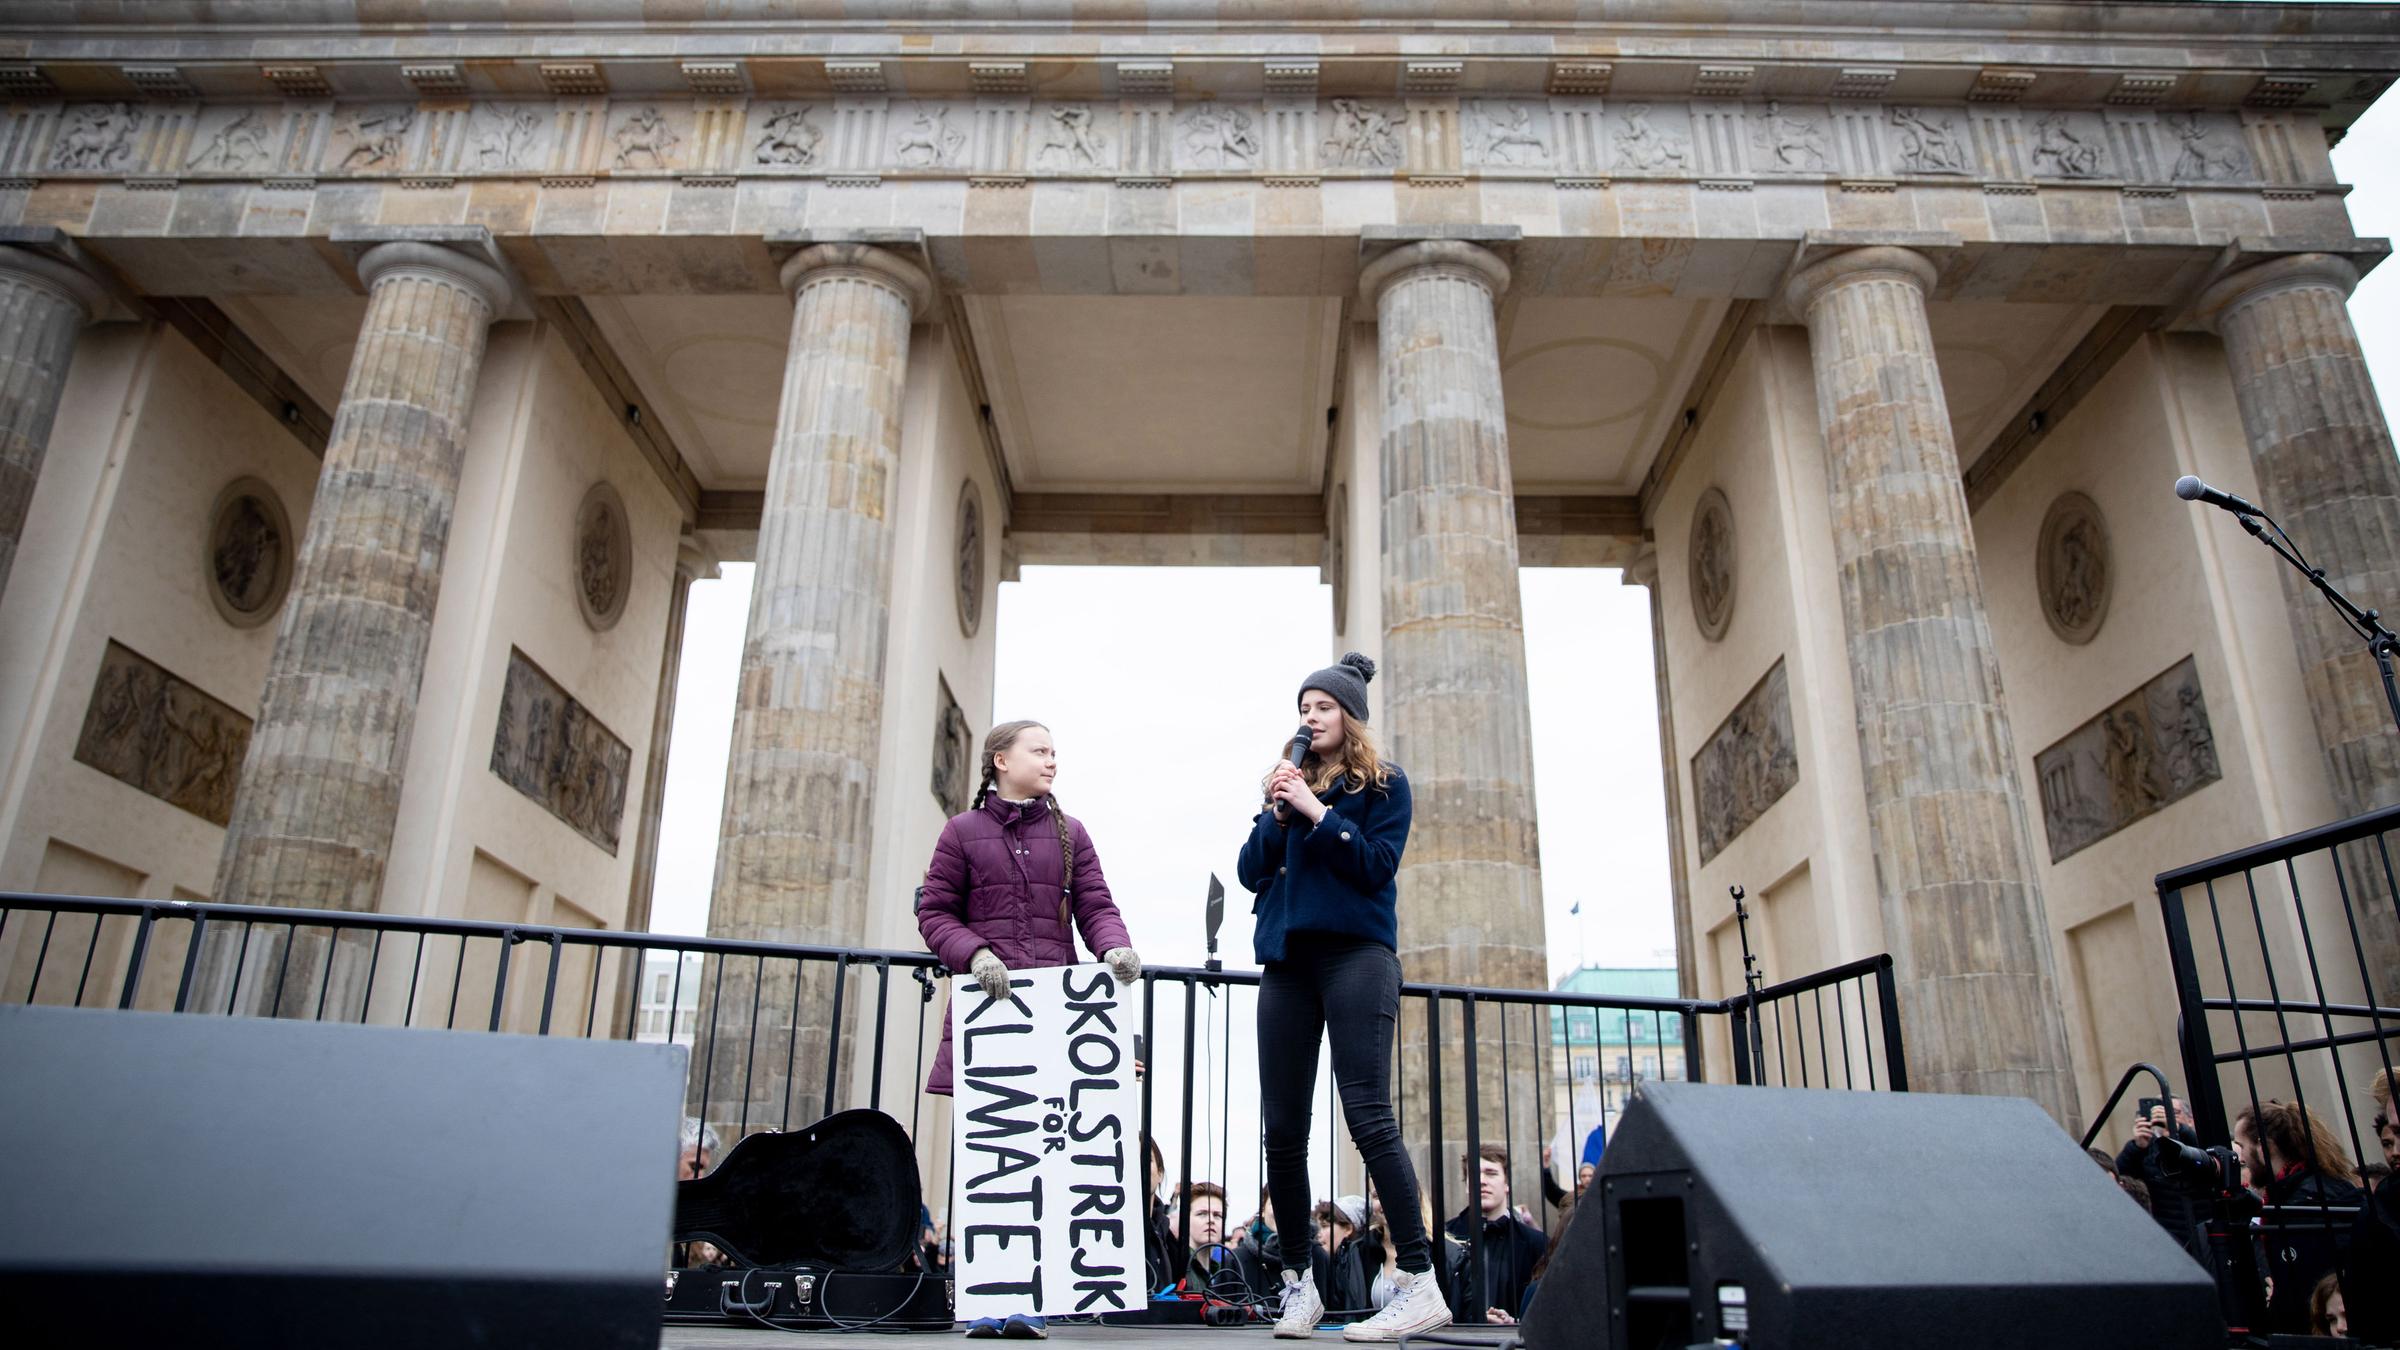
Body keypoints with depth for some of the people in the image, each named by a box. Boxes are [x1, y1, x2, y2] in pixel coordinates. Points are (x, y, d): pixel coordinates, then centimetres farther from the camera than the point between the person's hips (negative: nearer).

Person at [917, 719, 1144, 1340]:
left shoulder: (1069, 832, 16)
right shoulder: (963, 830, 10)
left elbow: (1095, 906, 8)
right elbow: (935, 912, 6)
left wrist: (1116, 946, -13)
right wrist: (975, 953, -13)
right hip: (986, 1008, -1)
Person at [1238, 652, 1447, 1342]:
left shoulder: (1384, 784, 7)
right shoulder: (1293, 779, 19)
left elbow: (1377, 865, -7)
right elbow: (1251, 873, 11)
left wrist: (1316, 811, -11)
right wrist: (1276, 813, -4)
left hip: (1354, 954, -5)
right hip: (1287, 960, 5)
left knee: (1368, 1117, -13)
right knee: (1282, 1129, 2)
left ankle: (1421, 1284, -9)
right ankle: (1298, 1284, 13)